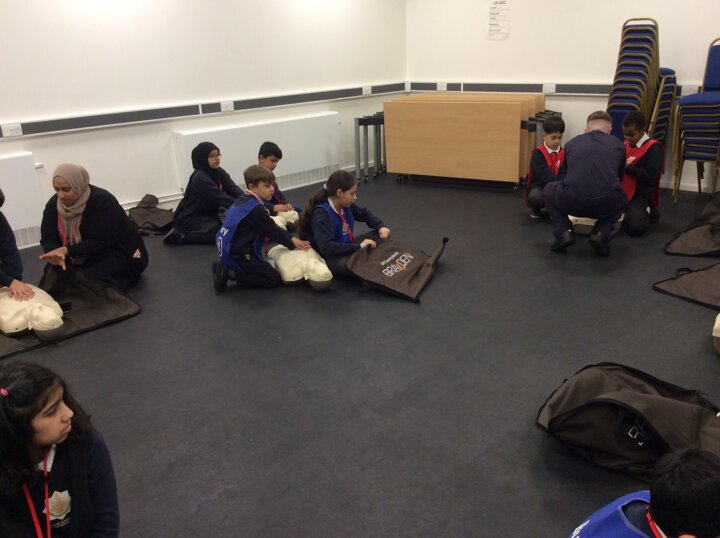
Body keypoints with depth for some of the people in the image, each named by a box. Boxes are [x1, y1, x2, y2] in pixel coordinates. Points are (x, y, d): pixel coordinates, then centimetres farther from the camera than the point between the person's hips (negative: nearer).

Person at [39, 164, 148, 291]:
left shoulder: (102, 201, -26)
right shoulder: (54, 204, -7)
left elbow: (100, 243, -29)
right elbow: (48, 238, -11)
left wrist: (66, 250, -39)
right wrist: (55, 255, -34)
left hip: (119, 251, -7)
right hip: (84, 253, 7)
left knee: (91, 279, -30)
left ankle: (123, 276, -2)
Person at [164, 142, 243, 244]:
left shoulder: (219, 173, 2)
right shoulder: (200, 178, -21)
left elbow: (234, 190, -10)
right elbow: (221, 198, -28)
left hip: (208, 214, 9)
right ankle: (181, 236, -13)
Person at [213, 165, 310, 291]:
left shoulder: (243, 200, 9)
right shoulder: (256, 209, -22)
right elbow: (272, 231, -13)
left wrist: (290, 239, 10)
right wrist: (292, 243, 1)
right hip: (240, 255, -10)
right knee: (275, 280, -8)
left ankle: (226, 267, 14)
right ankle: (231, 274, -10)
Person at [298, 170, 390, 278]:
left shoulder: (346, 205, 0)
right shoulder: (321, 213, -23)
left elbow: (365, 213, 20)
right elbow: (327, 247, -35)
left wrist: (380, 226, 2)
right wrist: (358, 246, -32)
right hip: (328, 256, -9)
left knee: (381, 236, 3)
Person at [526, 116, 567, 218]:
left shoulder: (563, 153, 3)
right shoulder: (538, 153, -11)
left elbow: (563, 174, -9)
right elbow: (544, 173, -25)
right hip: (538, 188, -4)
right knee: (535, 196, -39)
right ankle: (535, 209, -1)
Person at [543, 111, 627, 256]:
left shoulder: (571, 143, 22)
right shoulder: (618, 145, 22)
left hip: (573, 203, -1)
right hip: (606, 205, 1)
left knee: (549, 190, 32)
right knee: (621, 200, 37)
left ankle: (563, 232, 12)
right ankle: (602, 233, 10)